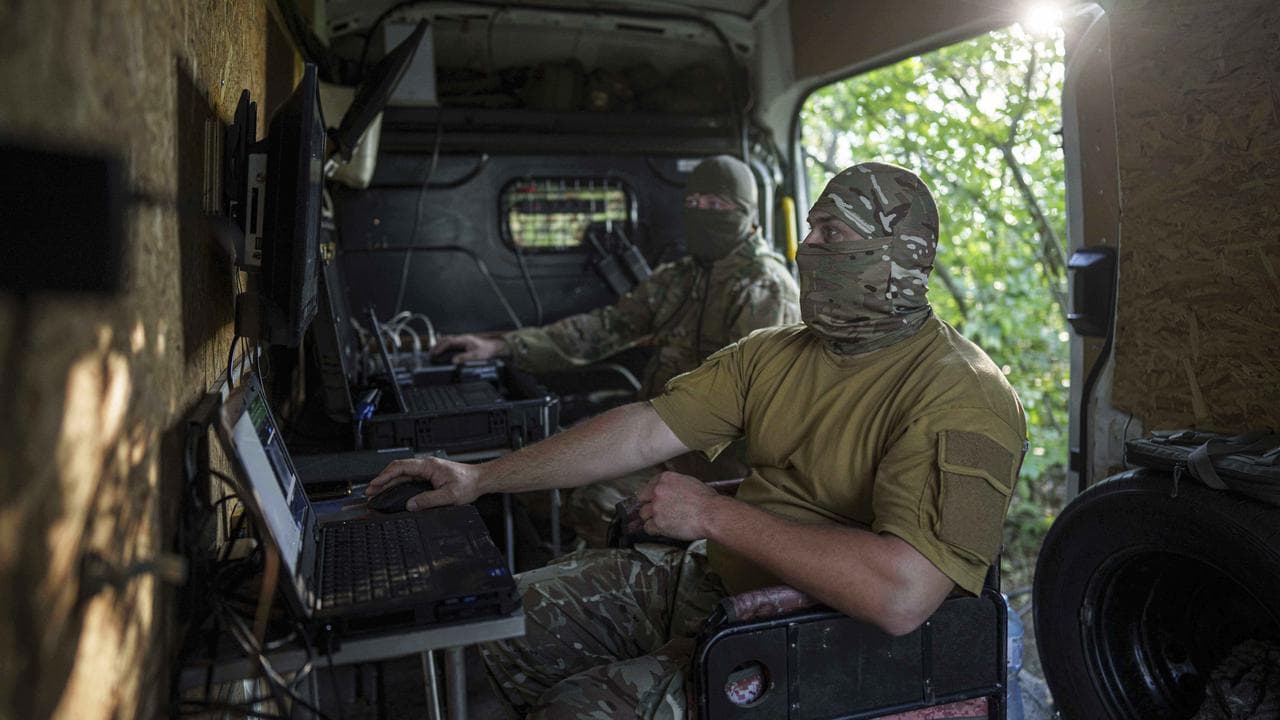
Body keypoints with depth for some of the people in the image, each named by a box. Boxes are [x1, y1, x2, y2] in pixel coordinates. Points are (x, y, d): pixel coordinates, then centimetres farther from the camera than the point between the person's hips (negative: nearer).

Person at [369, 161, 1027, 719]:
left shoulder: (962, 398, -19)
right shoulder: (773, 354, 7)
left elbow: (902, 594, -31)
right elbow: (648, 429, 4)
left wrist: (713, 515, -24)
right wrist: (481, 478, 1)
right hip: (712, 575, 8)